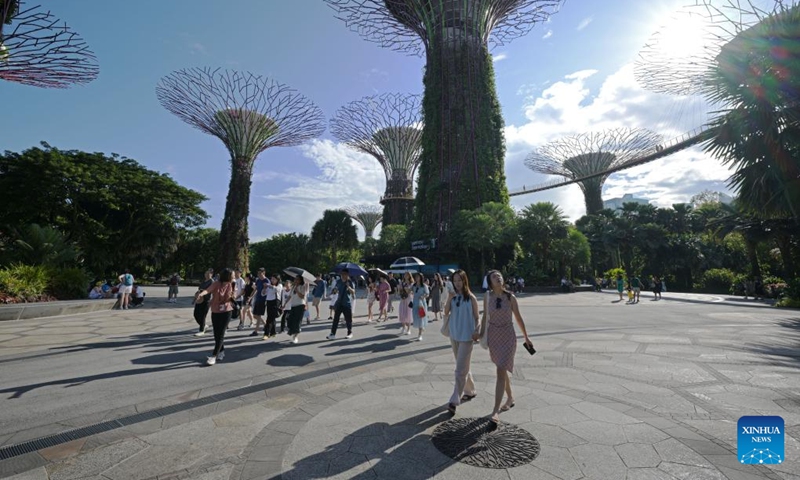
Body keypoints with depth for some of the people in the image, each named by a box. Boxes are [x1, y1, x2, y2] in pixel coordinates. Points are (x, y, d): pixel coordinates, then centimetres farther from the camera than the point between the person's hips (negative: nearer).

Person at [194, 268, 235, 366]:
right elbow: (208, 290, -30)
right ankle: (221, 351, 31)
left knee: (221, 334, -5)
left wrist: (233, 297, -10)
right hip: (215, 312, 0)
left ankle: (214, 356, -1)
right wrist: (201, 293, -50)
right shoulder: (216, 284, -12)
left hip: (226, 312, 0)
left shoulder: (231, 285, -3)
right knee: (216, 334, 11)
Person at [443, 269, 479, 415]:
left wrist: (477, 330, -20)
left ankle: (454, 401, 1)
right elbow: (446, 312, -5)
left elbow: (476, 317, -4)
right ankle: (470, 391, 38)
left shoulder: (471, 298, -9)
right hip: (454, 335, 5)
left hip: (466, 336, -5)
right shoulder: (452, 296, 3)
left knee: (460, 370, -4)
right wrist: (449, 298, -17)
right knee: (463, 367, 19)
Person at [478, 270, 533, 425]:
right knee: (503, 370, 19)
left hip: (508, 336, -3)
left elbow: (519, 318, 1)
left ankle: (495, 411, -3)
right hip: (493, 336, 3)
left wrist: (526, 338, 7)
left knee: (501, 372, -9)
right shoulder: (487, 296, -4)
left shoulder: (510, 297, -9)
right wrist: (481, 333, 2)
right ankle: (511, 398, 41)